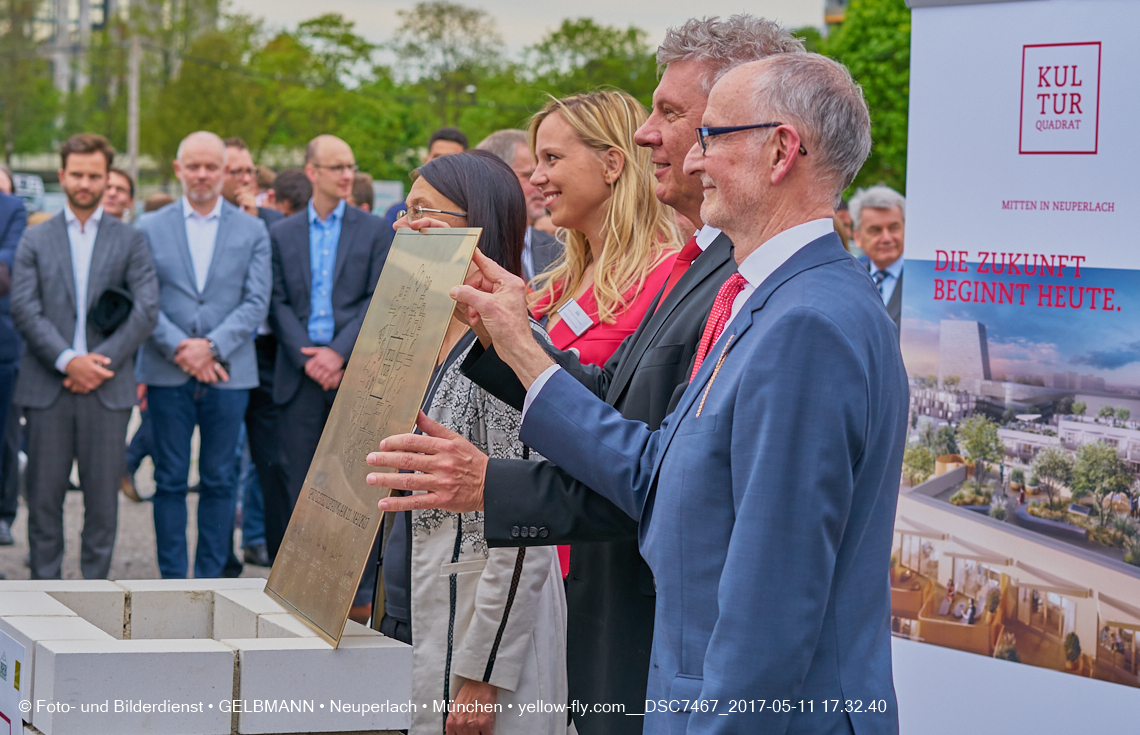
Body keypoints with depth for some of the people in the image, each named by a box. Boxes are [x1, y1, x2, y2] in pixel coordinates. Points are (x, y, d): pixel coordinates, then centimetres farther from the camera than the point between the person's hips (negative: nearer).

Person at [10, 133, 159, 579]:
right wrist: (66, 360, -13)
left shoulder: (130, 241, 9)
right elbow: (24, 309, 0)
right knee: (44, 496, 1)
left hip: (107, 388, 0)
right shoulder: (35, 241, 10)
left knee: (103, 498, 1)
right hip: (47, 387, 0)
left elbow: (147, 309, 0)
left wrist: (101, 359, -10)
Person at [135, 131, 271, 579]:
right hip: (168, 373, 0)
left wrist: (211, 347, -13)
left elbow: (256, 302, -1)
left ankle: (209, 578, 12)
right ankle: (172, 580, 9)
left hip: (229, 373, 0)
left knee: (219, 480, 4)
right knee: (170, 480, 2)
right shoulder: (150, 228, 7)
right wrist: (181, 348, -12)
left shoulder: (252, 231, 8)